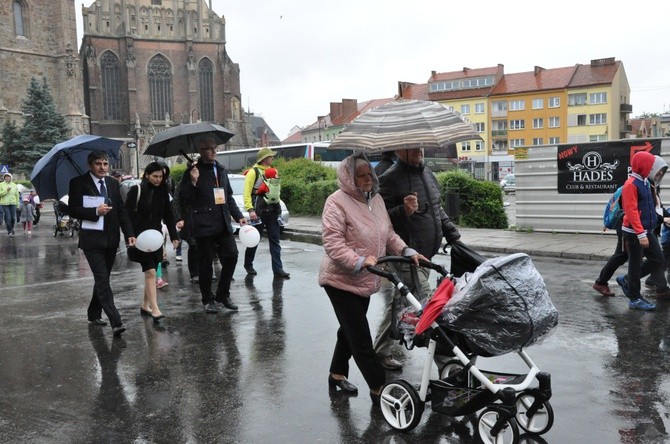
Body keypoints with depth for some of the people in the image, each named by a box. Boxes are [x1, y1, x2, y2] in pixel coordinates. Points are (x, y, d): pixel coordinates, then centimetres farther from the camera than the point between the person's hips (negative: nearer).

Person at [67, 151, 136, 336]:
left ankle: (94, 314, 31)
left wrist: (129, 233, -1)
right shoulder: (78, 183, -4)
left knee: (102, 278, 14)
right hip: (92, 239, -5)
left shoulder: (113, 183, 11)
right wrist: (95, 211, -21)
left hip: (111, 239, 6)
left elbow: (121, 210, 9)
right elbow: (72, 209, -8)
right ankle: (116, 322, -16)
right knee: (102, 279, -11)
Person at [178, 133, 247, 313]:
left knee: (231, 256, 0)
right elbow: (183, 198, -5)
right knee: (205, 262, 3)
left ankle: (223, 294, 18)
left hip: (223, 224, 5)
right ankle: (208, 300, 17)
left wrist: (238, 216, 13)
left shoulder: (221, 170, 15)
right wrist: (193, 182, -20)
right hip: (204, 225, -5)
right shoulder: (193, 172, -3)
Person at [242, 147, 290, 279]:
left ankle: (278, 269, 0)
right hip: (258, 211, -6)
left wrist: (278, 207, 15)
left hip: (272, 211, 6)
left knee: (275, 241, 1)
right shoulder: (253, 172, -6)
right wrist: (250, 209, -21)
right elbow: (247, 192, -12)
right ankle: (248, 264, 23)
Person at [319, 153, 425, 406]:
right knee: (361, 338, -3)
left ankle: (337, 375, 40)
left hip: (365, 281, 8)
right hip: (341, 281, -8)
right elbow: (332, 243, -24)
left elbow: (388, 234, 12)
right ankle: (378, 389, 8)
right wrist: (359, 261, -35)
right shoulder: (337, 202, -18)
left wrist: (407, 252, -3)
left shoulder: (376, 199, 6)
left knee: (350, 331, 21)